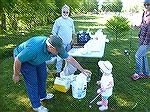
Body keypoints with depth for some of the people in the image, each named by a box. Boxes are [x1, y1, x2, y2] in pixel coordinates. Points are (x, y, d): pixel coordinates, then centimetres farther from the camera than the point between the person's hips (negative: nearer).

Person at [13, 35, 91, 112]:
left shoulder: (56, 48, -25)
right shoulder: (35, 48, -44)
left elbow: (69, 59, -15)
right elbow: (17, 60, -30)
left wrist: (82, 70, -10)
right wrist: (16, 75, -16)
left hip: (38, 58, 6)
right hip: (23, 58, -6)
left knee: (42, 76, 14)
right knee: (32, 82, -5)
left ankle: (42, 95, 39)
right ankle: (36, 106, 14)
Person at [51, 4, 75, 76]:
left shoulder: (71, 20, 8)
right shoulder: (58, 21, -6)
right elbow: (54, 32, -4)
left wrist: (72, 39, 14)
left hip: (69, 43, 5)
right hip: (61, 43, -5)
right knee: (60, 57, -2)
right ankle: (58, 71, 12)